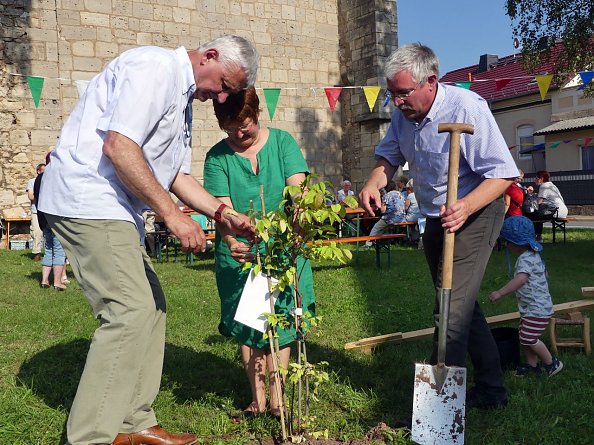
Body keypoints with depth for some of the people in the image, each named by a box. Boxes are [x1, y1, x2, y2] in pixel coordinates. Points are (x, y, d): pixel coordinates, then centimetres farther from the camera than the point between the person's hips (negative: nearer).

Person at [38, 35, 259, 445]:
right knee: (131, 309, -13)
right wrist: (173, 215, -21)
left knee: (151, 305, 10)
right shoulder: (156, 66, -12)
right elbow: (118, 146, -23)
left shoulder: (182, 98, 20)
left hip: (114, 207, 11)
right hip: (87, 198, -10)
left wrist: (224, 214, 9)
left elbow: (177, 175, 21)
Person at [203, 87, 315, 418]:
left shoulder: (282, 141, 2)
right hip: (239, 254, 0)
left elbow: (297, 188, -10)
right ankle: (258, 398, 14)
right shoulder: (217, 157, 0)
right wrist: (231, 242, -32)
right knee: (248, 325, 3)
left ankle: (276, 397, 13)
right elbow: (223, 208, -12)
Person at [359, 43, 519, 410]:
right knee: (463, 306, 16)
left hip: (475, 215, -8)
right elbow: (389, 155, 10)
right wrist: (374, 183, -12)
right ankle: (491, 390, 31)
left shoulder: (467, 108, -25)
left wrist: (466, 207, -43)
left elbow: (503, 172, -27)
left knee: (452, 310, -15)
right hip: (436, 220, 8)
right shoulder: (404, 114, -3)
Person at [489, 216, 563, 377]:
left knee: (528, 339, -4)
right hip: (530, 308, 10)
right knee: (524, 338, 14)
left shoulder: (526, 258, -22)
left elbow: (521, 278, -39)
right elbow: (544, 272, 29)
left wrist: (500, 293, -42)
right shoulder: (534, 255, 12)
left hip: (537, 309, -10)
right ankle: (532, 365, 24)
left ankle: (552, 363, 12)